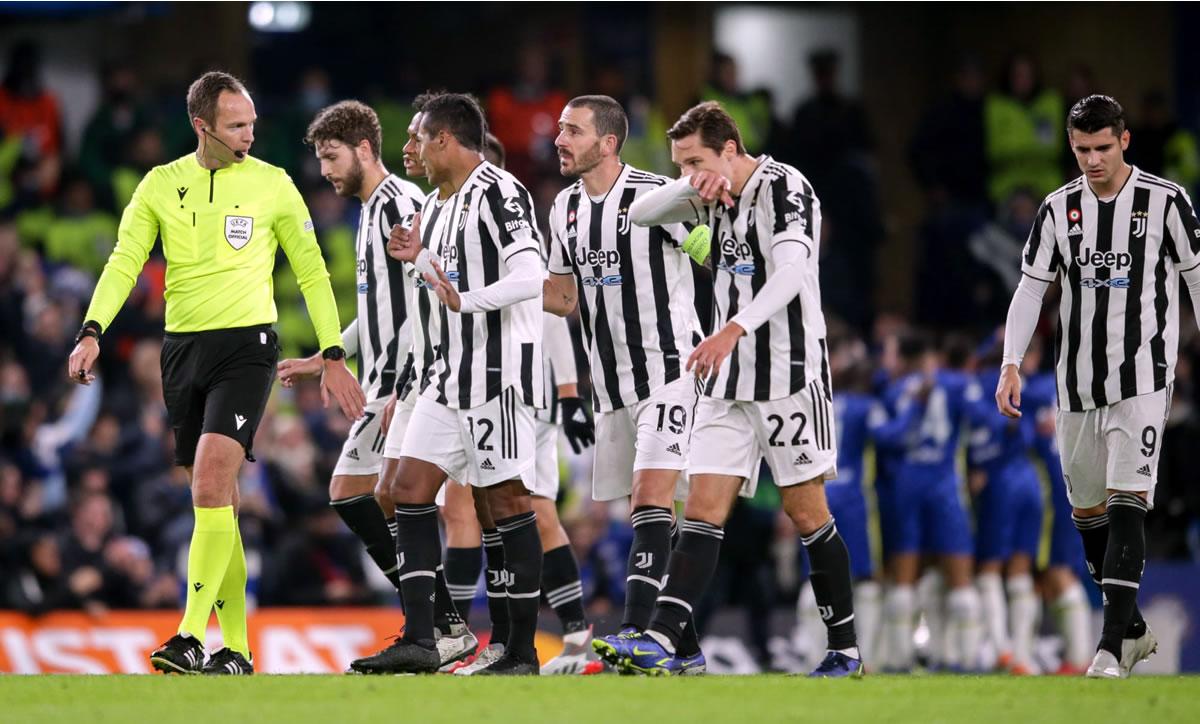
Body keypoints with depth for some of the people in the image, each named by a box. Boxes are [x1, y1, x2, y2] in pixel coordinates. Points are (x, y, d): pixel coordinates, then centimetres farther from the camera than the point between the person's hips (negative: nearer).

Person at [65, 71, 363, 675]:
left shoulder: (272, 184, 1)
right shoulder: (161, 185, 6)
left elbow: (312, 273, 7)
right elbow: (123, 263, 1)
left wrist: (333, 357, 3)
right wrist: (92, 333, -15)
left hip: (246, 346, -4)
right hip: (182, 348, 4)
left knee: (211, 479, -21)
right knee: (213, 499, 7)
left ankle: (192, 636, -25)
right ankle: (236, 646, 14)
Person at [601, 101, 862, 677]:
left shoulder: (784, 187, -13)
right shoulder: (717, 196, 11)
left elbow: (791, 271, -26)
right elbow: (641, 214, 8)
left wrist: (733, 330, -38)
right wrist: (692, 186, -11)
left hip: (790, 375, -7)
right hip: (729, 379, 7)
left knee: (805, 511, -1)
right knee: (702, 509, -4)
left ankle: (845, 650, 10)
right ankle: (661, 642, -14)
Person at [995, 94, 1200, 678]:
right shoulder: (1059, 209, 5)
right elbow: (1030, 288, 7)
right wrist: (1011, 366, -3)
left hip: (1143, 376, -5)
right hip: (1078, 382, 5)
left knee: (1127, 503, -16)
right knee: (1087, 510, 10)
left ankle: (1113, 644, -19)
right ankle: (1133, 630, 26)